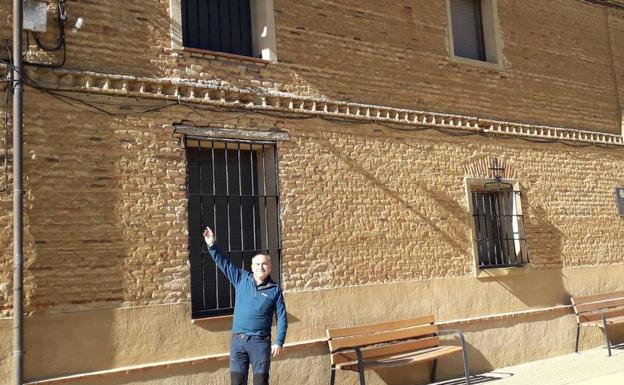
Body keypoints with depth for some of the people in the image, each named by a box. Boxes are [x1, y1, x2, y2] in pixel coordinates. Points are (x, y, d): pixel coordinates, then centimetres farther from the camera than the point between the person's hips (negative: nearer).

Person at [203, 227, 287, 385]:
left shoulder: (275, 289, -3)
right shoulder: (241, 279, 4)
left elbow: (281, 317, -2)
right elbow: (223, 263, 6)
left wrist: (279, 342, -7)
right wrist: (211, 245, -4)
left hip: (260, 342, -2)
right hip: (237, 340, 3)